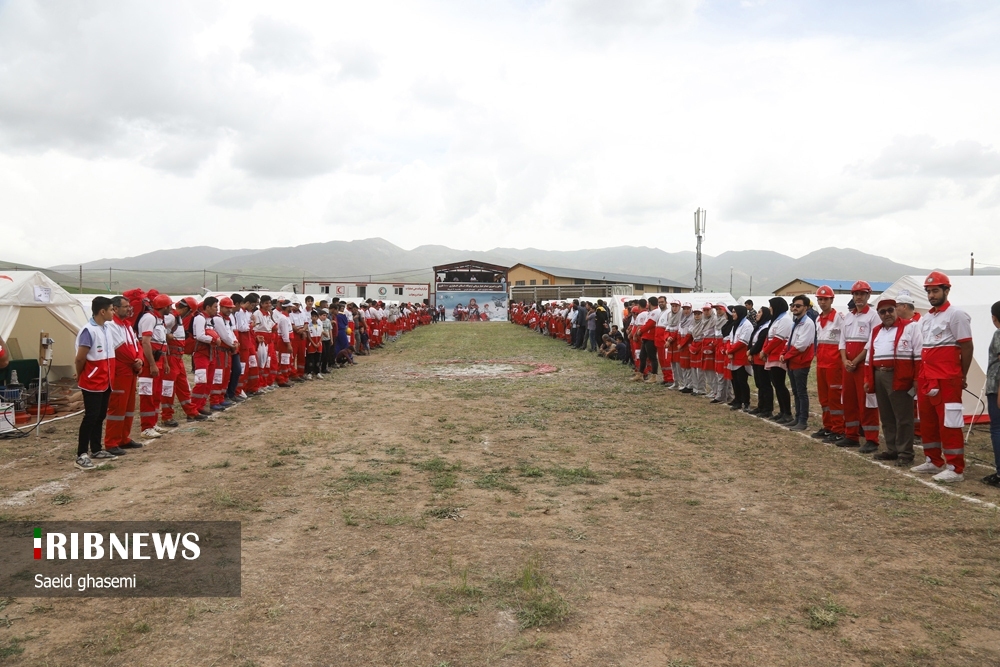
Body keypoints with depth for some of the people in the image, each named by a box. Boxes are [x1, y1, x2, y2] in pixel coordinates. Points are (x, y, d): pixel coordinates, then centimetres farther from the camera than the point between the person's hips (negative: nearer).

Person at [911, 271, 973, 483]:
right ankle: (934, 461, 25)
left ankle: (955, 468, -1)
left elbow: (966, 347, -8)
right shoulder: (925, 318, 16)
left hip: (946, 378, -8)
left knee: (949, 422, -6)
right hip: (925, 377, 8)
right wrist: (922, 374, 15)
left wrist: (962, 376, -5)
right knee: (927, 420, 13)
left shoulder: (956, 315, -7)